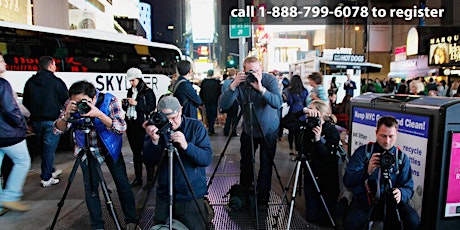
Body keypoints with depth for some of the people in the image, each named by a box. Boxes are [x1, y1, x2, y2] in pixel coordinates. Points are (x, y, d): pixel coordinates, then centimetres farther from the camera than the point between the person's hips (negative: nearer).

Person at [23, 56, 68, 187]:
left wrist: (31, 117, 21)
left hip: (36, 121, 6)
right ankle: (46, 178, 5)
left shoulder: (30, 82, 8)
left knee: (42, 148, 18)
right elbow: (66, 102, -5)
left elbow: (25, 103, 12)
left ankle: (50, 170, 33)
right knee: (49, 148, 1)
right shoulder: (57, 82, -8)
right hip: (52, 121, -5)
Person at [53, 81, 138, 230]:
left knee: (123, 184, -1)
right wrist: (67, 115, -36)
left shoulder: (109, 100, -24)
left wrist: (99, 114, -44)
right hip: (87, 150, 2)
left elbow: (121, 128, -31)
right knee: (90, 189, -2)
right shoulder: (70, 105, -16)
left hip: (111, 148, -1)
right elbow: (58, 130, -17)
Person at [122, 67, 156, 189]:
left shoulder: (148, 92, -6)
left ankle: (150, 179, 6)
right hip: (131, 125, 7)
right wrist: (124, 104, 0)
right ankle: (138, 179, 22)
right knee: (136, 152, 13)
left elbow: (151, 108, -12)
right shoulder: (130, 91, 14)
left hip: (142, 126, -7)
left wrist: (136, 103, -18)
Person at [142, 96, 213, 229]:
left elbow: (207, 159, -15)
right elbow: (149, 161, -7)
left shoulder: (196, 126, -7)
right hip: (164, 196, 3)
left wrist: (186, 146, -30)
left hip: (192, 197, -2)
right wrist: (154, 141, -25)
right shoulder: (157, 127, -2)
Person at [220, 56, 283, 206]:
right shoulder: (240, 83, -15)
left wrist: (261, 89, -43)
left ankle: (262, 198, 22)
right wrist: (233, 85, -36)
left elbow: (278, 103, -31)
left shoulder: (270, 80, -18)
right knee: (246, 163, 17)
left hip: (269, 130, -2)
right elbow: (223, 105, -24)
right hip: (248, 129, 2)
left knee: (266, 164, 2)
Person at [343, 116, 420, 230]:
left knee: (412, 220, -26)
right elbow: (347, 181, -10)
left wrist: (401, 193, -20)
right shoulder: (363, 151, -1)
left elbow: (408, 187, 5)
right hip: (364, 200, -2)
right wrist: (367, 171, -30)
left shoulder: (402, 157, 7)